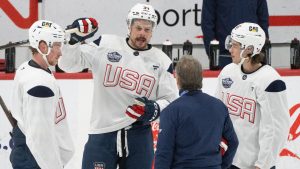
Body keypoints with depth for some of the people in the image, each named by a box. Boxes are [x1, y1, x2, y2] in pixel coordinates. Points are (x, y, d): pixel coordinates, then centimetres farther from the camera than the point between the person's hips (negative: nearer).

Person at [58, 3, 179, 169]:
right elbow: (69, 63, -3)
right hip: (102, 133, -2)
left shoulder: (161, 61, 3)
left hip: (138, 136, 2)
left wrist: (155, 109, -15)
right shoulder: (105, 45, -2)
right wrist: (74, 39, -20)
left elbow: (171, 100, 5)